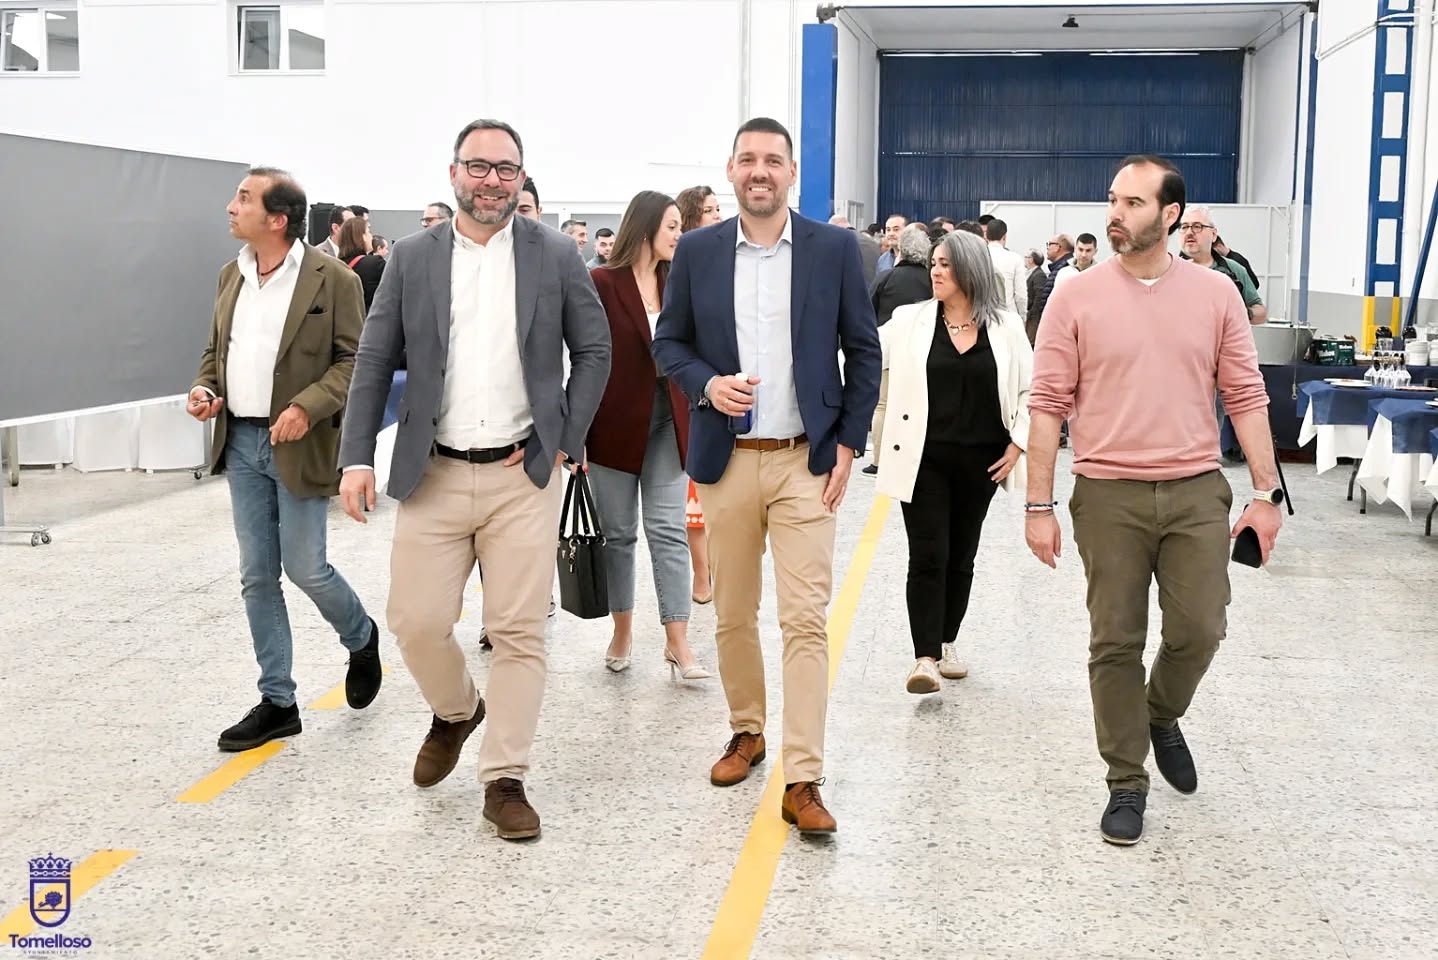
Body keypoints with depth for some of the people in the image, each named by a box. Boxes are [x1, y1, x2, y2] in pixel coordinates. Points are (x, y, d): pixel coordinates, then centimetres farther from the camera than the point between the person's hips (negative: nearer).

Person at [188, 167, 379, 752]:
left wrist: (307, 407, -21)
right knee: (257, 577, 7)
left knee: (304, 568, -3)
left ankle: (361, 639, 29)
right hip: (241, 443, 6)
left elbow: (356, 359, -9)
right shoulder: (232, 276, 11)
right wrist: (205, 388, 0)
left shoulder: (332, 280, -9)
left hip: (297, 446, -6)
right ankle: (277, 703, 17)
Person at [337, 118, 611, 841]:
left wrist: (566, 440, 0)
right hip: (435, 475, 1)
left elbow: (595, 350, 8)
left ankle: (505, 779, 13)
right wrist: (357, 456, -4)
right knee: (417, 623, 2)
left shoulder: (555, 255, 2)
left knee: (518, 633, 0)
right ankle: (455, 712, 34)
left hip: (524, 476, -1)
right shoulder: (411, 258, 4)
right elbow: (374, 362, 5)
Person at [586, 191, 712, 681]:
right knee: (618, 532, 9)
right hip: (615, 423, -3)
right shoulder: (602, 283, -7)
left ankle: (677, 642, -1)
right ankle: (622, 629, 23)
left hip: (667, 421, 3)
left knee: (668, 530, -1)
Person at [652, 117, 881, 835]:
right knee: (732, 615, 12)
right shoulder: (697, 251, 4)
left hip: (805, 460, -2)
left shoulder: (835, 248, 0)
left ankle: (802, 781, -4)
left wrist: (847, 445, -2)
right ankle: (746, 732, 33)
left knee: (806, 619, -7)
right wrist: (706, 384, -11)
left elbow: (863, 350, 4)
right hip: (727, 460, 2)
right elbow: (669, 341, 10)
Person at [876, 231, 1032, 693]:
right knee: (928, 557, -7)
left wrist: (1017, 445, -1)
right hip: (924, 460, -1)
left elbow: (1030, 390, 6)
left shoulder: (1006, 326, 2)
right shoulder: (911, 320, 0)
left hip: (979, 463, 2)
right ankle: (925, 658, -6)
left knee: (961, 557, 13)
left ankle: (946, 644, 28)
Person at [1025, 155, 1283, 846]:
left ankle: (1162, 716, 35)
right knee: (1116, 643, 4)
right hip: (1108, 495, -1)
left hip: (1196, 492, 1)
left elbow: (1245, 398, 6)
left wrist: (1265, 493, 1)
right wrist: (1039, 505, -5)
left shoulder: (1216, 293, 3)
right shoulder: (1077, 297, -1)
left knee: (1198, 632, 2)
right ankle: (1127, 783, 18)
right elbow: (1048, 406, -2)